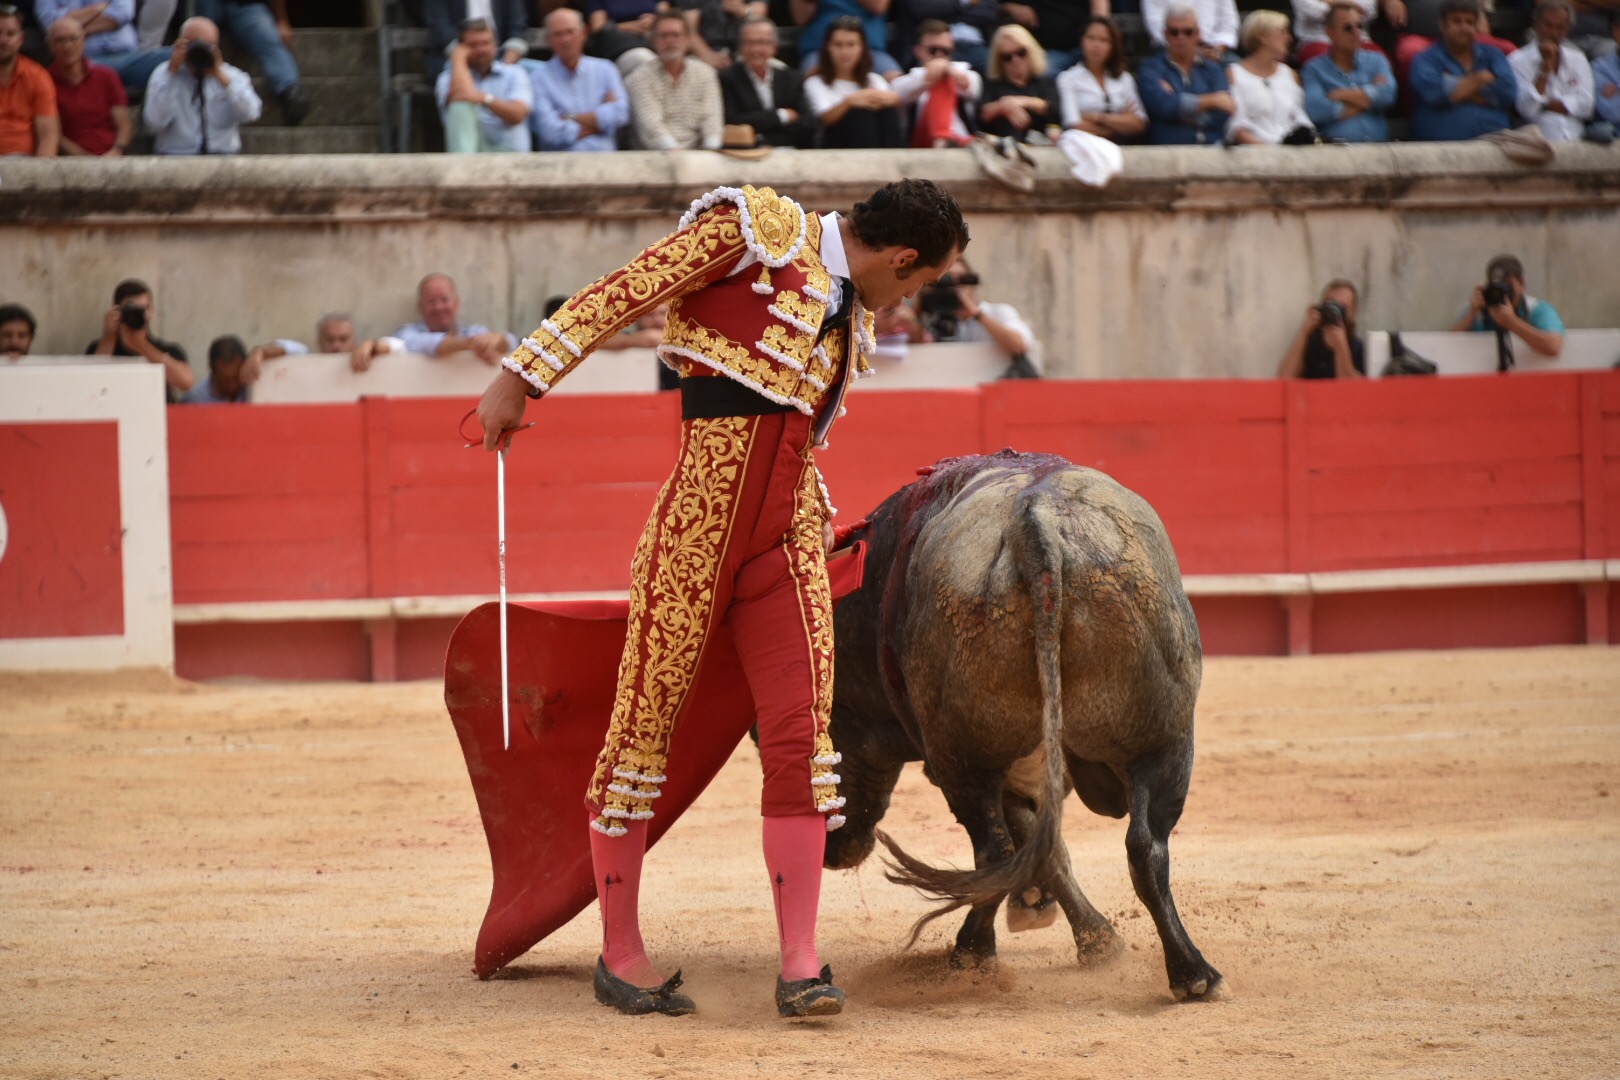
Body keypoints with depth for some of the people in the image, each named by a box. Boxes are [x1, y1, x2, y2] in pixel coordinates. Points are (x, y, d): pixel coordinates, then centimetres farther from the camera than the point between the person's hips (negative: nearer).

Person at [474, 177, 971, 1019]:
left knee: (801, 729, -5)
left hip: (785, 538, 7)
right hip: (696, 524, -6)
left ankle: (799, 964, -4)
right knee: (646, 717, 0)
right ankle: (620, 952, 10)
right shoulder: (759, 231, -4)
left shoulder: (849, 317, 19)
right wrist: (523, 377, -12)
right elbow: (622, 293, -7)